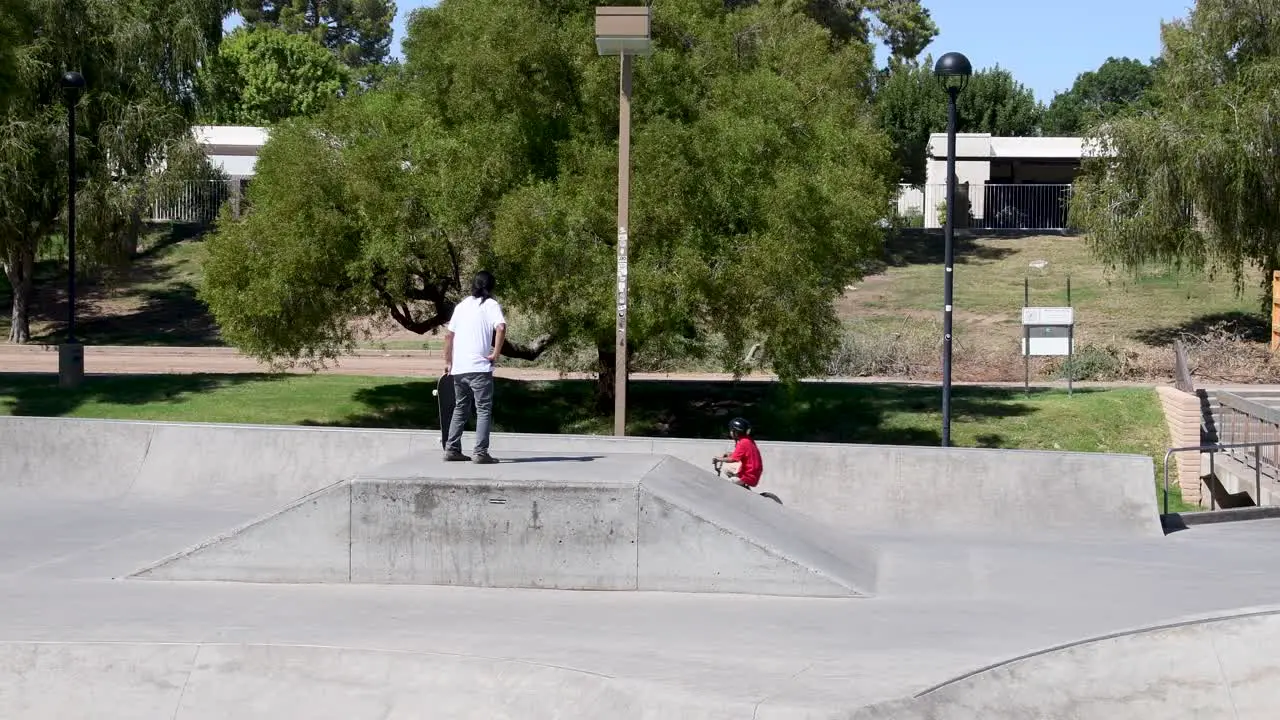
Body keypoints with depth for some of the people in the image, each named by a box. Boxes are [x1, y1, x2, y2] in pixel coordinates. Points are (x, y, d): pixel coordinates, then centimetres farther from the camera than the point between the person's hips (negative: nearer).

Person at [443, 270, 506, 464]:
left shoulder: (461, 306, 15)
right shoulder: (491, 305, -1)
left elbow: (448, 335, 16)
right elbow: (501, 327, -19)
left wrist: (448, 362, 22)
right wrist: (495, 354, -12)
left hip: (458, 368, 5)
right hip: (479, 367, -5)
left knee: (460, 408, 17)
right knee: (484, 410, -1)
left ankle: (452, 449, 14)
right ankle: (481, 452, -10)